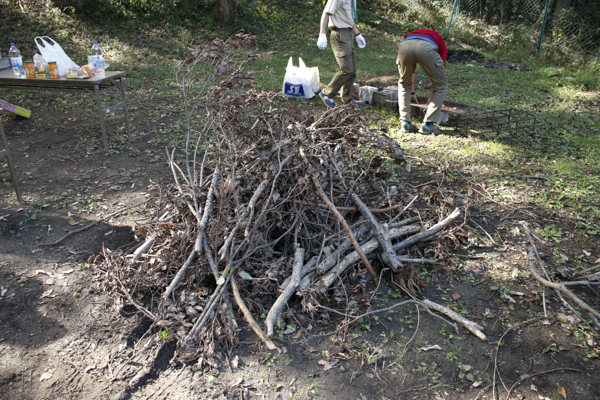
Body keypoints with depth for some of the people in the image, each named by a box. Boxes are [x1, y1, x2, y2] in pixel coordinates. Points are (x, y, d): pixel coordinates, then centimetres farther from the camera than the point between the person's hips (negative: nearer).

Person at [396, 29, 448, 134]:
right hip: (427, 47, -2)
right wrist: (431, 97, 50)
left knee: (404, 84, 29)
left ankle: (405, 123, 22)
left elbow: (410, 72, 51)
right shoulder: (440, 42, 39)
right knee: (441, 85, 19)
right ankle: (428, 124, 18)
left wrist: (412, 92, 63)